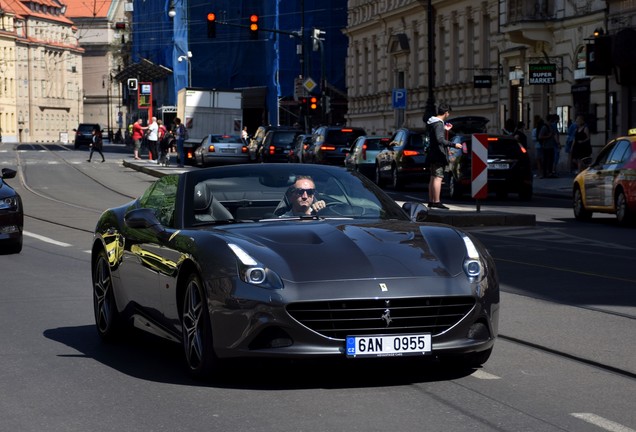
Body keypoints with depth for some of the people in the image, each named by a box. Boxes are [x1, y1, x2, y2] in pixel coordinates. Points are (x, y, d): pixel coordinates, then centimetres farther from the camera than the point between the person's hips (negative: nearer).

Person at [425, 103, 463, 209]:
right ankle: (436, 202, -14)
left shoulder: (432, 123, 15)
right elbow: (440, 140, -26)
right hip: (438, 155, -10)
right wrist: (454, 145, -27)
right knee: (438, 177, -11)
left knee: (433, 178, 13)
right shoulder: (438, 124, -16)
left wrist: (444, 130, 26)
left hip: (432, 155, 10)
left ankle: (431, 201, 17)